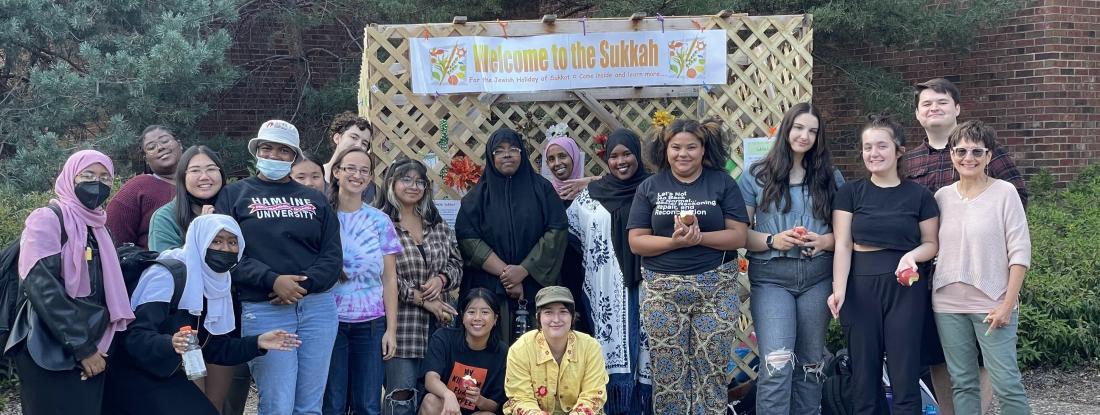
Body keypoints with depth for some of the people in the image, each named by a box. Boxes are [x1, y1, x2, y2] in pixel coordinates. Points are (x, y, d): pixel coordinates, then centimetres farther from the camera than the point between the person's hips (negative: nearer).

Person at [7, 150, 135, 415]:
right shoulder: (47, 220, -7)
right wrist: (80, 346, -16)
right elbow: (41, 286, -17)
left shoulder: (98, 227, 16)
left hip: (94, 350, 7)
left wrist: (97, 345, 6)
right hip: (52, 353, -7)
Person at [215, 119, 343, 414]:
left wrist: (304, 284, -12)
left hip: (318, 307, 3)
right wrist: (272, 280, -17)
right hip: (263, 310, -3)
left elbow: (333, 255, 7)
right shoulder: (234, 195, 7)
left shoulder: (315, 200, 16)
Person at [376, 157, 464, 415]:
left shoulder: (438, 224, 13)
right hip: (401, 323, -5)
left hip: (438, 321, 6)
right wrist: (423, 300, -12)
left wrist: (441, 278, -7)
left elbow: (457, 264, 16)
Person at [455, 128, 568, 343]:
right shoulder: (478, 195, 7)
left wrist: (524, 270, -11)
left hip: (536, 287, 0)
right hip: (490, 290, 0)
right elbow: (468, 238, -3)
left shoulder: (541, 188, 8)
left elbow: (557, 231, -2)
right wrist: (504, 272, -13)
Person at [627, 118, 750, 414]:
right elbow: (636, 242, -1)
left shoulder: (722, 183, 2)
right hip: (662, 290, 1)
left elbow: (738, 236, -4)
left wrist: (699, 236, -19)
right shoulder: (649, 188, 5)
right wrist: (674, 241, -17)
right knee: (668, 372, 4)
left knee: (712, 370, 3)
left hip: (716, 288, -1)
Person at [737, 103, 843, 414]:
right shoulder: (756, 175, 2)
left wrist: (825, 241, -11)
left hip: (817, 275, 3)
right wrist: (773, 240, -16)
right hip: (771, 277, -3)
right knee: (777, 364, -13)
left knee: (811, 362, 11)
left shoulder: (830, 177, 9)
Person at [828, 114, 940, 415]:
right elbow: (843, 245, -1)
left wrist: (913, 255, -14)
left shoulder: (919, 196, 4)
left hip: (905, 288, -1)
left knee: (905, 377, -2)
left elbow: (931, 243, 9)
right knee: (864, 378, 3)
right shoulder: (849, 193, 5)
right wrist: (839, 289, -14)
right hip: (860, 288, 1)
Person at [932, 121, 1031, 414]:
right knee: (962, 383, 10)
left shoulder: (1004, 192, -5)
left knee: (1006, 384, -4)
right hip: (948, 306, 4)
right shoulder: (942, 197, 7)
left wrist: (1008, 304, -12)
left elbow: (1020, 252, -7)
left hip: (992, 304, -4)